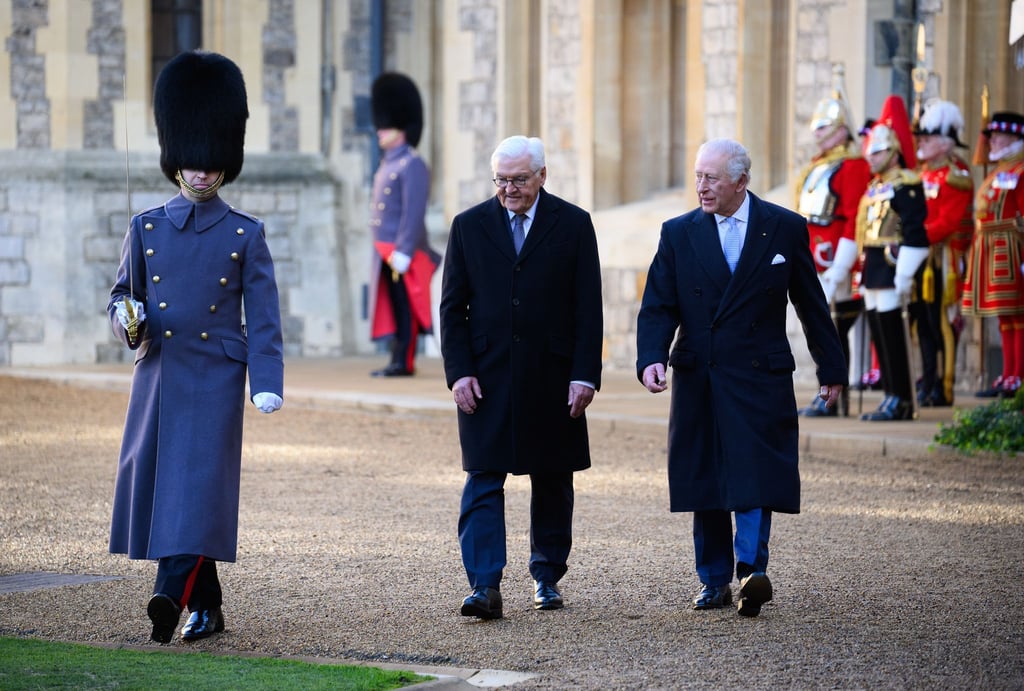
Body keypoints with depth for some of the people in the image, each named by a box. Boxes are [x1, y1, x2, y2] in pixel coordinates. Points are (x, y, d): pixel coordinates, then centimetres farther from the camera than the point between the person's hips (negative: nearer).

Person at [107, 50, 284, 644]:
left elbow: (264, 316, 0)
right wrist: (126, 317, -7)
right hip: (157, 373, 4)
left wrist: (268, 384, -10)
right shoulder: (147, 228, 9)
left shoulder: (245, 234, 2)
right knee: (153, 484, 4)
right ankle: (206, 607, 15)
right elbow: (124, 293, 17)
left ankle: (171, 594, -26)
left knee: (196, 486, -14)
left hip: (215, 378, -4)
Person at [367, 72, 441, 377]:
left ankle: (403, 363, -3)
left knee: (405, 307, -5)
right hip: (385, 252, 9)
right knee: (392, 307, 9)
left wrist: (403, 252, -21)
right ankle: (398, 360, 13)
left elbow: (415, 213, -18)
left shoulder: (413, 166, -11)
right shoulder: (388, 164, 17)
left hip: (403, 252, -9)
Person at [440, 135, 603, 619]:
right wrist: (459, 371, -5)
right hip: (486, 377, 0)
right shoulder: (469, 226, 5)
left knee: (552, 481, 9)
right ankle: (484, 586, -12)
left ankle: (546, 577, 22)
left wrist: (584, 375, -8)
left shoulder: (573, 225, 2)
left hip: (551, 379, 0)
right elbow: (452, 307, 6)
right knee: (483, 481, -8)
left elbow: (588, 308, 0)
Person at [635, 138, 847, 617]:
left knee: (755, 474, -14)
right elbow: (658, 307, 3)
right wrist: (651, 358, -15)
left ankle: (752, 569, -20)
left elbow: (811, 304, 10)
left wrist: (831, 367, 14)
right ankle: (714, 580, 15)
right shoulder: (678, 233, 5)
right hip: (697, 379, 2)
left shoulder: (786, 229, 3)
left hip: (760, 376, -2)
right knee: (704, 480, 6)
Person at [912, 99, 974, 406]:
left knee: (942, 323, -6)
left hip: (943, 257, -8)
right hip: (919, 257, 8)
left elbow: (949, 221, -18)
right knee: (923, 322, 10)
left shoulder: (956, 174, -10)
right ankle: (928, 380, 16)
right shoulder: (925, 172, 17)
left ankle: (943, 387, -3)